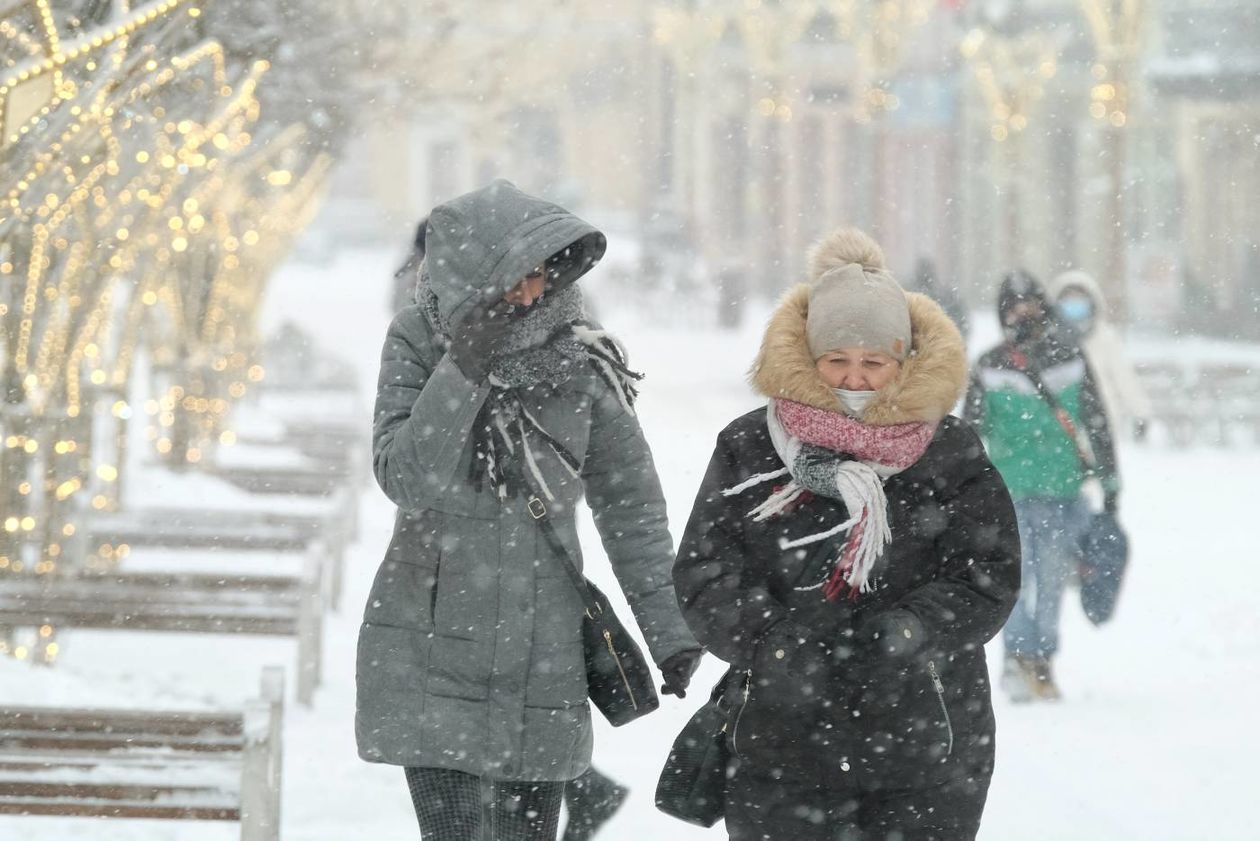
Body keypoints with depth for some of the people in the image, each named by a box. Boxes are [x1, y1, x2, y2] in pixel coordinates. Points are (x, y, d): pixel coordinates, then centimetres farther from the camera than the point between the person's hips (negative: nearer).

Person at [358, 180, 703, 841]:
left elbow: (630, 504, 3)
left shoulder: (580, 361, -3)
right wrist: (464, 368, -23)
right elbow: (405, 478, -14)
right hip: (429, 653, -1)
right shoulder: (418, 344, -5)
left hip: (541, 654, 2)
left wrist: (668, 629, -2)